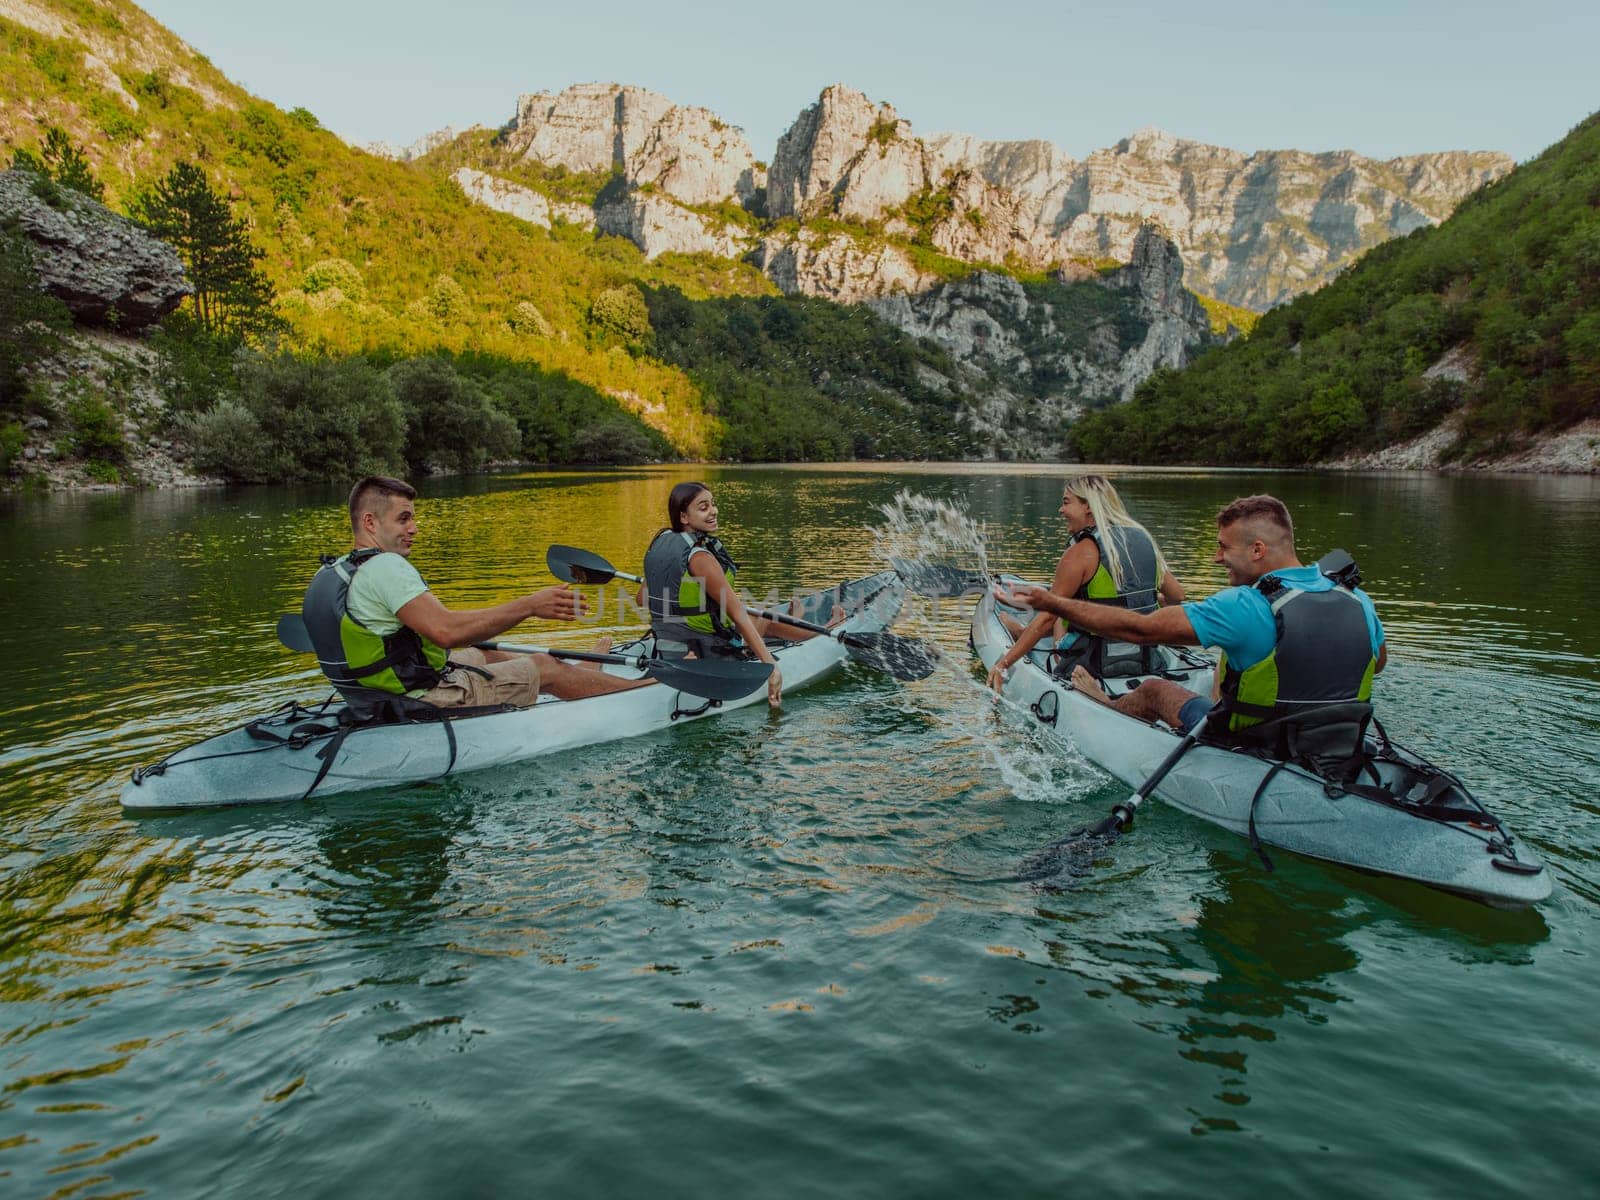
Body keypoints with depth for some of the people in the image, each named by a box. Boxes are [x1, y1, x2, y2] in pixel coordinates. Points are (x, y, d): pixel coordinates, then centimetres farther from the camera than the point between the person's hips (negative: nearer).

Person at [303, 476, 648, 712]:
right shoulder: (384, 566, -24)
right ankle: (643, 687, 19)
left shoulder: (331, 573, 7)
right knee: (544, 667, 3)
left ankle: (579, 673, 49)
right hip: (428, 704, -10)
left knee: (481, 655, 30)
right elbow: (445, 629, -36)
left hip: (386, 697, 10)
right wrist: (529, 605, -32)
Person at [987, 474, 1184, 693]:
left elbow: (1047, 616, -20)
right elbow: (1177, 595, 11)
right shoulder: (1143, 539, 3)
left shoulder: (1082, 552, -17)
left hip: (1095, 665, -7)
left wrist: (1003, 664, -18)